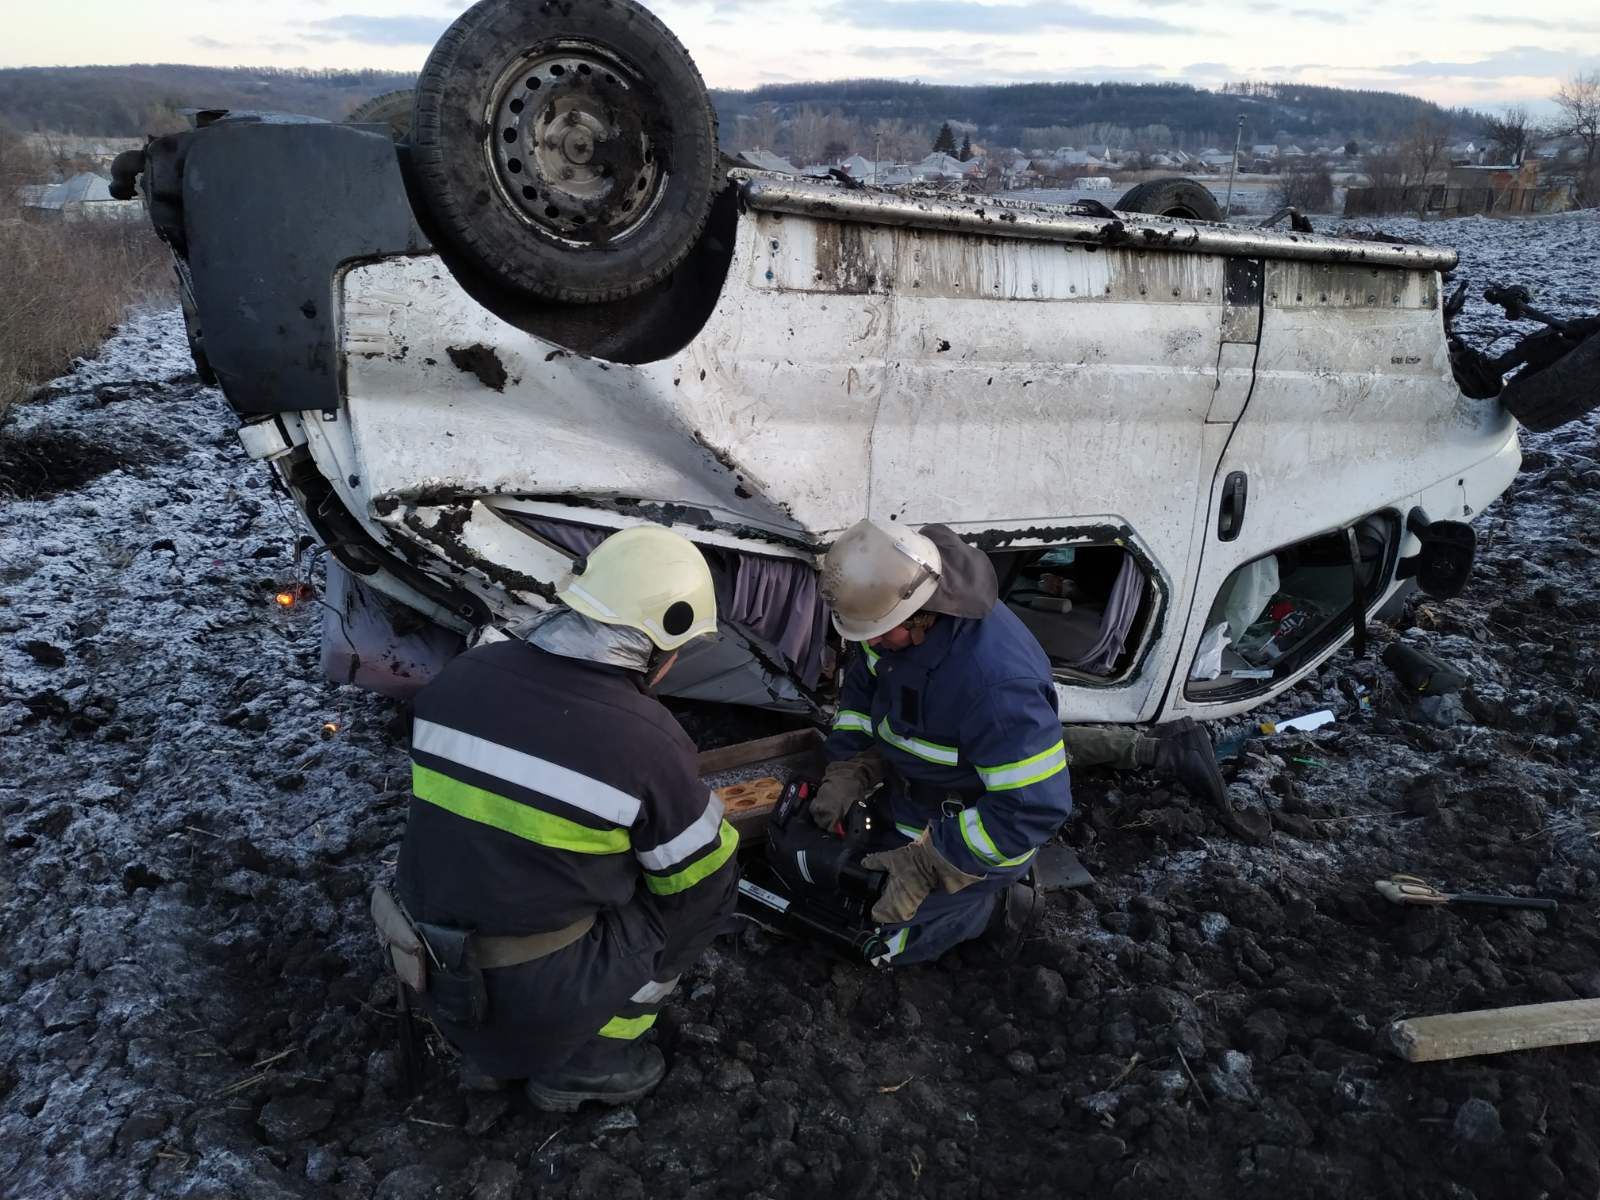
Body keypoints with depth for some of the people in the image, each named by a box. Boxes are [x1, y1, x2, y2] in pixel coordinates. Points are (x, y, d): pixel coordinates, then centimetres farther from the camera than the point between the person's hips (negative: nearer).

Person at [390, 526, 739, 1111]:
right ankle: (581, 1062, 14)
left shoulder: (460, 676, -5)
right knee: (714, 881, 9)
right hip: (541, 994, -6)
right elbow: (702, 877, -6)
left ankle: (493, 1052, 24)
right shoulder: (646, 740, -21)